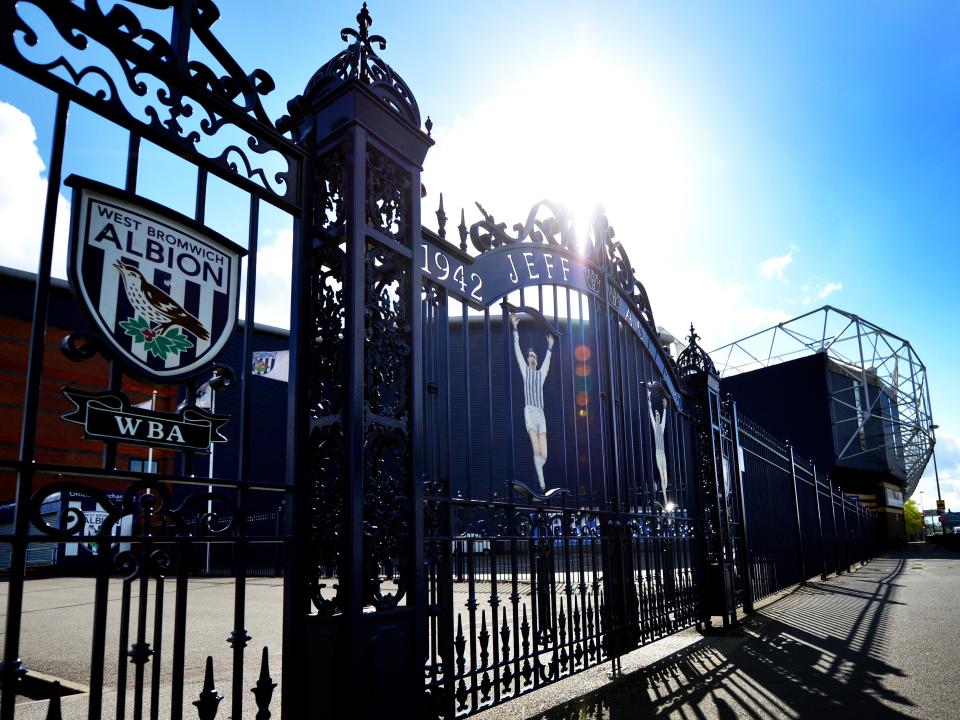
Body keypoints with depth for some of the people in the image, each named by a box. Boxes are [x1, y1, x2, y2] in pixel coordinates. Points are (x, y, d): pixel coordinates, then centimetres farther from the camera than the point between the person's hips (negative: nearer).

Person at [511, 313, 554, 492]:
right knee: (536, 451, -17)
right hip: (529, 411, -4)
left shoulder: (541, 373, 24)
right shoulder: (525, 370, 15)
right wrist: (515, 329, 8)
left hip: (541, 413, 4)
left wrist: (550, 346, 47)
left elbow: (547, 360, 39)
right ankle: (542, 484, -19)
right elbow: (517, 351, 11)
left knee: (544, 455, -5)